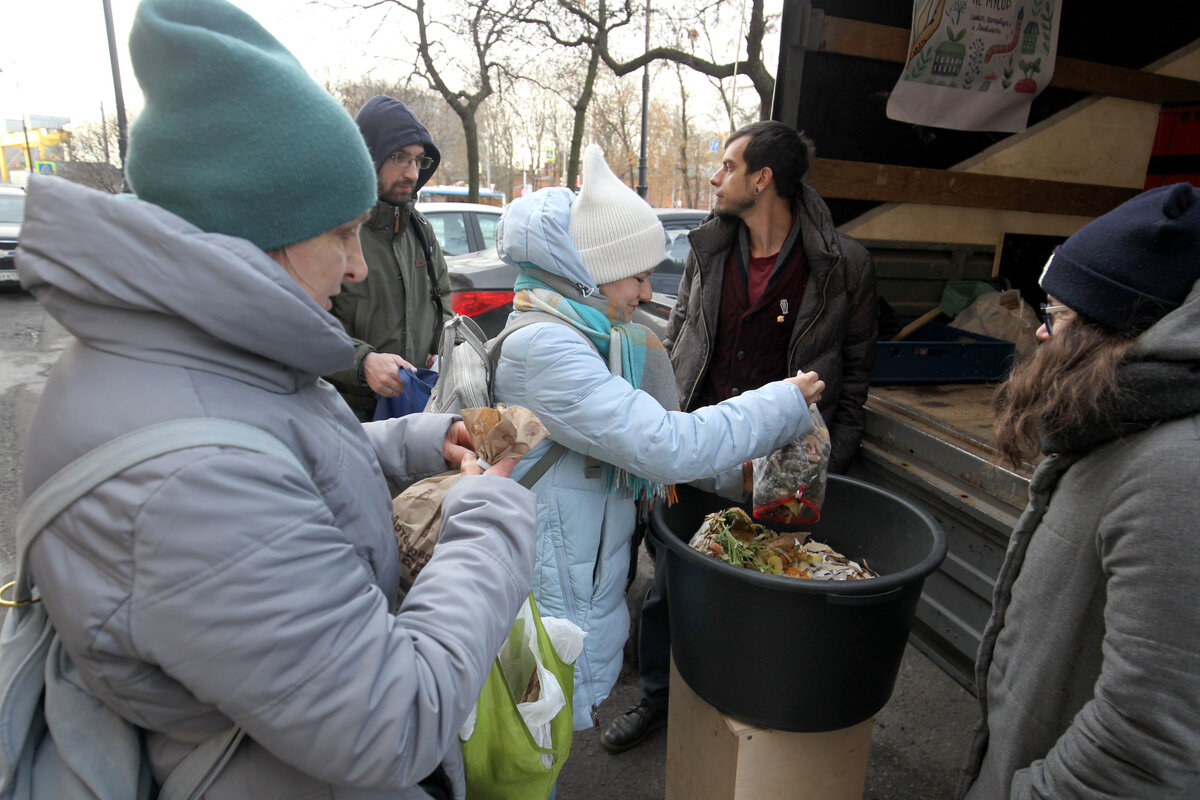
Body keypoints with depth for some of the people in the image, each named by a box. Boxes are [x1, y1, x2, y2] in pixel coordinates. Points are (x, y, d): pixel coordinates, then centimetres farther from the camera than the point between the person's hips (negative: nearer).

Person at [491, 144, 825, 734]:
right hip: (552, 596, -9)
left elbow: (643, 429, 12)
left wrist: (737, 472, 4)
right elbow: (666, 445, -30)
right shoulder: (539, 346, -26)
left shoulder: (588, 335, 6)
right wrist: (786, 404, -17)